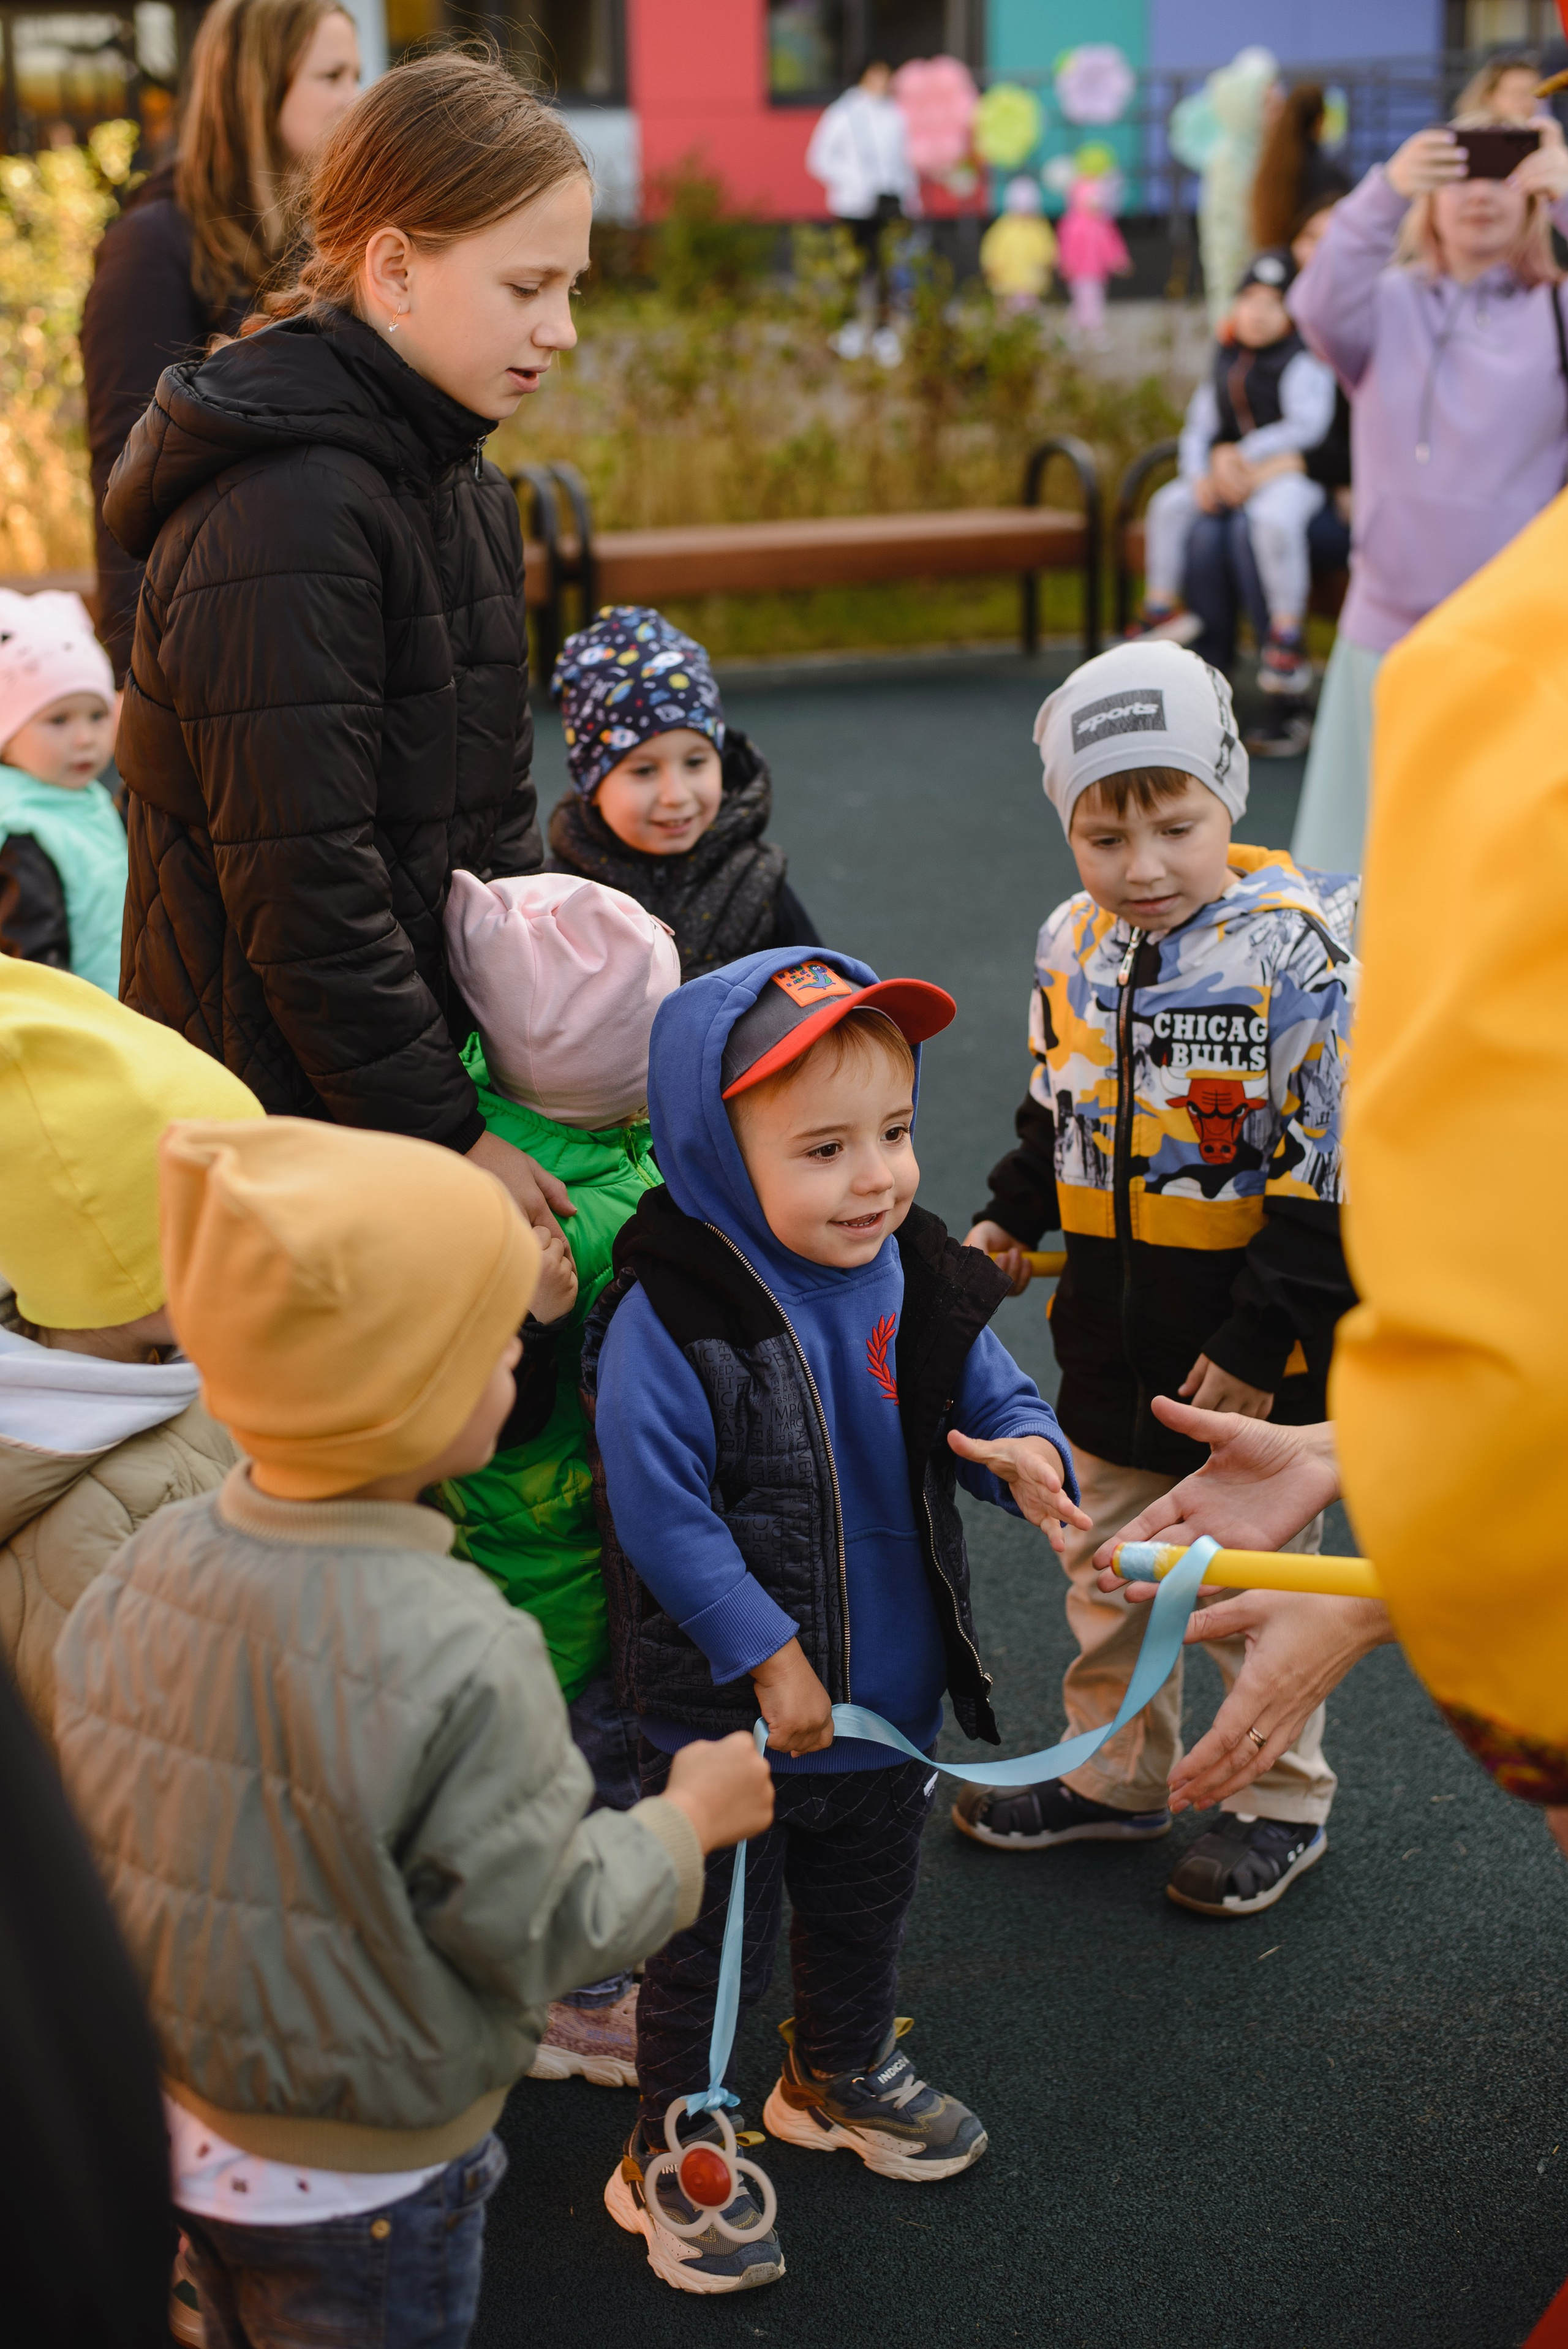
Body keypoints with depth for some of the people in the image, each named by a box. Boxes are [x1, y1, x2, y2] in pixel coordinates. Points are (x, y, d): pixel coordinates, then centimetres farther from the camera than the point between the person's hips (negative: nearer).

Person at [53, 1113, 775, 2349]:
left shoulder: (147, 1568, -12)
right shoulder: (456, 1656, -32)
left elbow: (84, 1825, 0)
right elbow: (544, 1931, -21)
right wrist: (694, 1814, -5)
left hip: (175, 2116, 6)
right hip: (363, 2182, -6)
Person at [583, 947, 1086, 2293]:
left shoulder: (918, 1283, -7)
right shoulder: (666, 1320, -25)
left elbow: (996, 1400, 4)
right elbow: (660, 1513, -23)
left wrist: (1031, 1456, -20)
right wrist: (770, 1656, -20)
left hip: (890, 1694, 6)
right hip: (725, 1710, -6)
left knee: (866, 1907, 28)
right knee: (709, 1941, 11)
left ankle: (842, 2074, 54)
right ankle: (670, 2157, 33)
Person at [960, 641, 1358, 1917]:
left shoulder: (1296, 950, -19)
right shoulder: (1071, 949, 0)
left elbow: (1327, 1169, -18)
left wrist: (1261, 1336, -18)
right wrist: (1011, 1221, 6)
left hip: (1256, 1347, -6)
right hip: (1110, 1334, 6)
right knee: (1107, 1567, 19)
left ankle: (1284, 1799, 30)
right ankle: (1118, 1773, 39)